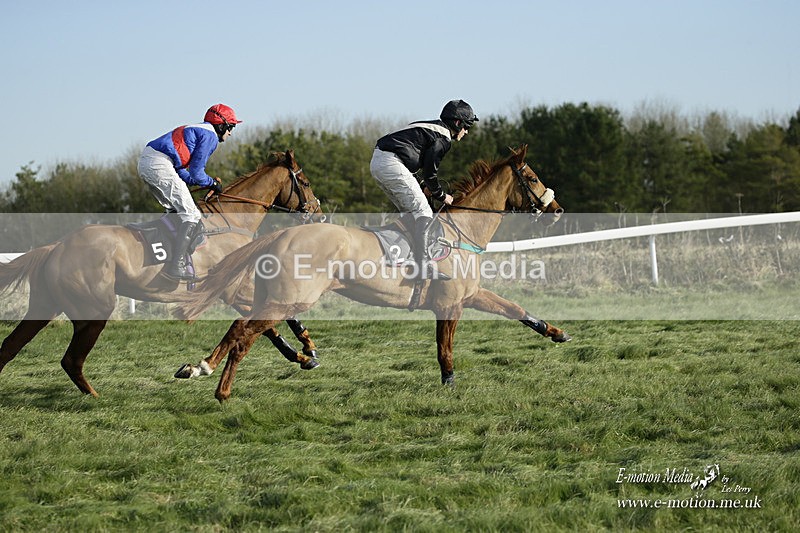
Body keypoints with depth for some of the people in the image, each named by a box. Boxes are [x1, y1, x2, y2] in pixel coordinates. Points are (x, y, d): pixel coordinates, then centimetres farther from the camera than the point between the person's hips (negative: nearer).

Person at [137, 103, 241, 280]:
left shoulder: (194, 130, 28)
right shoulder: (210, 136, -1)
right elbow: (196, 171, -6)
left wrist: (207, 182, 22)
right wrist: (212, 184, 11)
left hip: (145, 161, 10)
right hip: (159, 165, -10)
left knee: (176, 210, 22)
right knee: (191, 215, -6)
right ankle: (177, 265, -13)